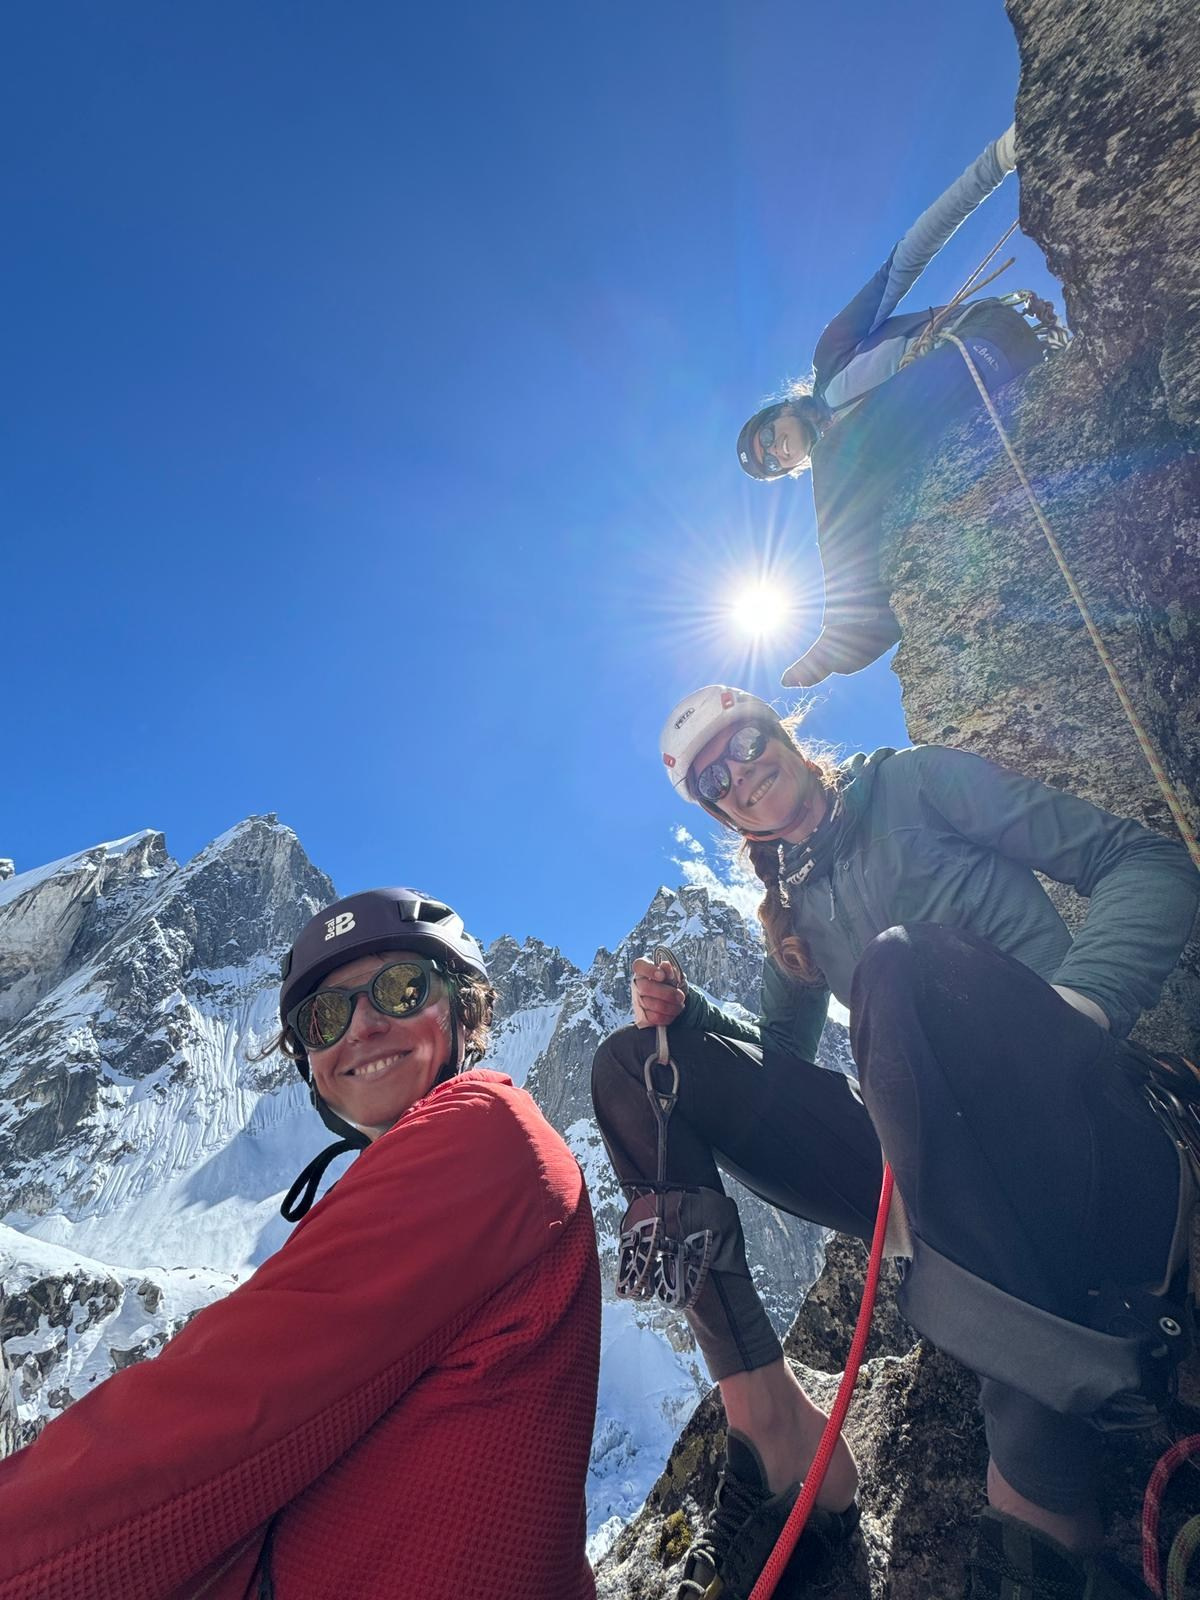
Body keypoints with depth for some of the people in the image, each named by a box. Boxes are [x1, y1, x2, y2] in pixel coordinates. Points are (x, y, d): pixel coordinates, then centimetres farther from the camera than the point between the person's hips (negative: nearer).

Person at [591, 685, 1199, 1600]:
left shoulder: (916, 784, 4)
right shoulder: (790, 906, 18)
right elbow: (782, 1054, 19)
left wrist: (1083, 1000, -20)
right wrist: (690, 1015, -1)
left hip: (1067, 1106, -5)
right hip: (936, 1162, 5)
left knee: (898, 960, -34)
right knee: (633, 1060, -4)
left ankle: (1037, 1488, -36)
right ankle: (774, 1430, -14)